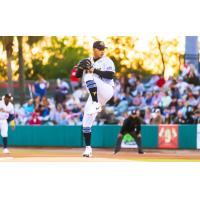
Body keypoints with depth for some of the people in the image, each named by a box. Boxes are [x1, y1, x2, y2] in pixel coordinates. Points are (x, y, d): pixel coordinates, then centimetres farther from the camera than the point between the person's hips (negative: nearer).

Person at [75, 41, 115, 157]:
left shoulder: (107, 61, -1)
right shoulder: (87, 61, 14)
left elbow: (111, 75, -17)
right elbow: (77, 75, 9)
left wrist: (94, 70, -20)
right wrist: (81, 67, -12)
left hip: (107, 91, -6)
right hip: (94, 95, 6)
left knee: (89, 77, -30)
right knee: (86, 122, 0)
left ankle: (96, 104, -31)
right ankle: (88, 148, 9)